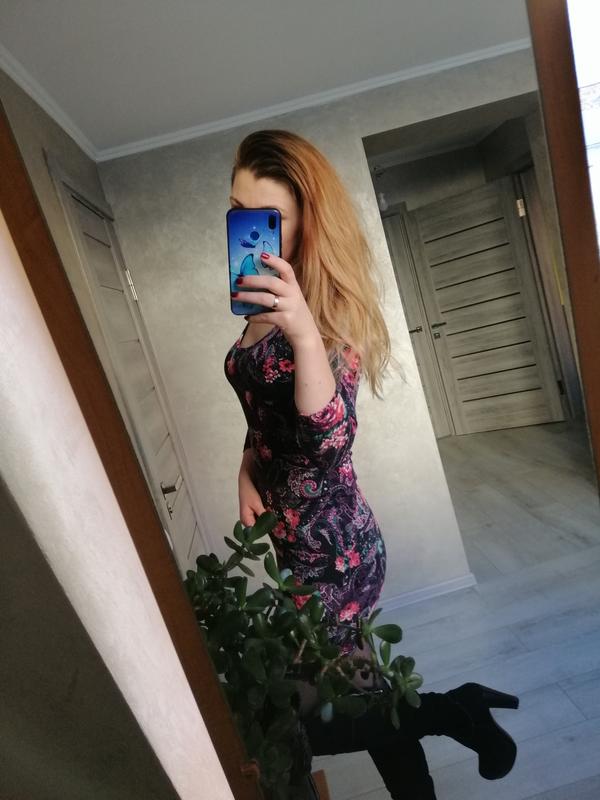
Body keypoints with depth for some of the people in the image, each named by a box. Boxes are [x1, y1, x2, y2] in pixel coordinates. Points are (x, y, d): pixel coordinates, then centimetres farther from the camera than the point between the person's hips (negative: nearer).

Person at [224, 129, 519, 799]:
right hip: (303, 542, 8)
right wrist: (247, 470, 2)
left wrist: (305, 333, -45)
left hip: (328, 549, -8)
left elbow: (330, 444, -32)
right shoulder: (266, 306, 4)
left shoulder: (325, 314, -19)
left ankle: (454, 710, 24)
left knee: (309, 720, 8)